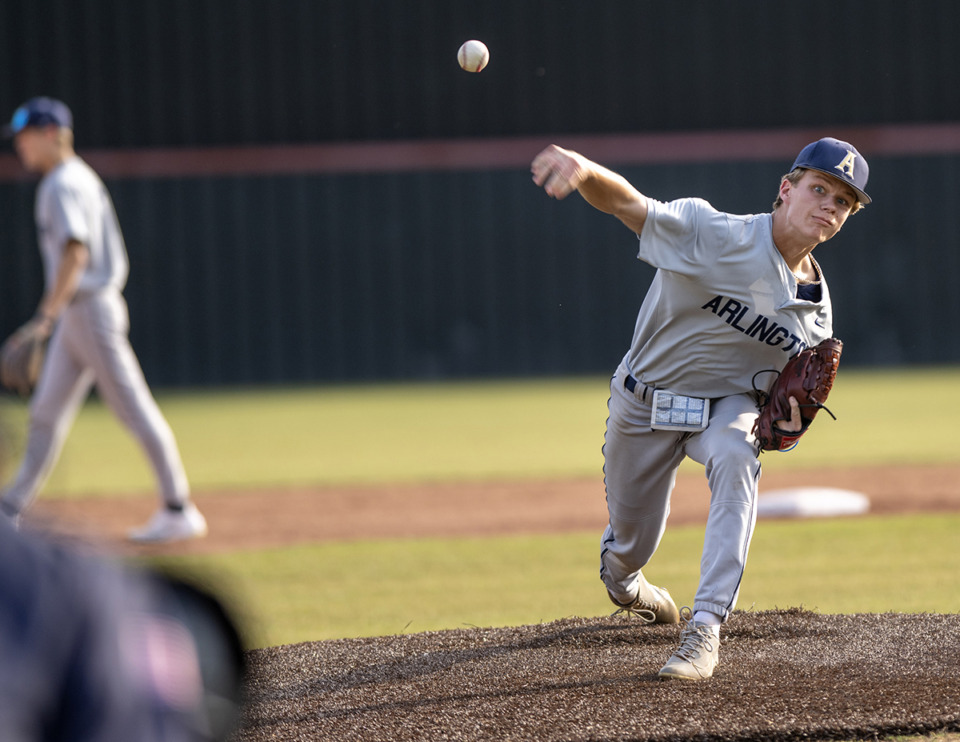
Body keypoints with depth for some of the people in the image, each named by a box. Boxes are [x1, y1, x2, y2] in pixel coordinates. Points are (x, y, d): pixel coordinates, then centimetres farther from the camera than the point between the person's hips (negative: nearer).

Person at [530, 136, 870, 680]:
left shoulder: (817, 310, -8)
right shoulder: (713, 234, -24)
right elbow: (625, 202, -36)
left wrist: (789, 418, -22)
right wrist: (585, 169, -60)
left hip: (727, 404, 2)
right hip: (645, 404, -2)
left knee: (736, 458, -34)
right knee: (631, 546, 10)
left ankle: (706, 626, -34)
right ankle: (621, 580, 53)